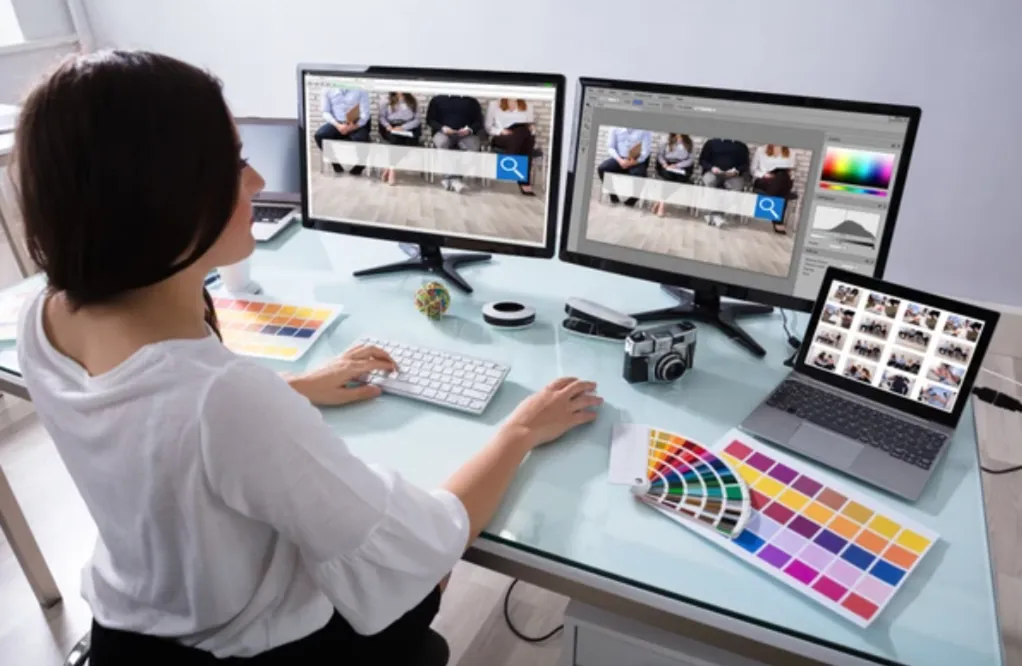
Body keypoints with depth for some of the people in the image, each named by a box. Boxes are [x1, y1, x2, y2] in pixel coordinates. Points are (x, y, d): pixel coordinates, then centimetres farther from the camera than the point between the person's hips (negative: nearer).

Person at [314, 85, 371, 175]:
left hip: (356, 124, -2)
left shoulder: (360, 90, -3)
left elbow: (365, 113, -7)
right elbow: (326, 112, 0)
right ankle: (335, 162, 1)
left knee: (360, 138, -34)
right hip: (337, 123, 2)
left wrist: (354, 126, -24)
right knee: (319, 135, -24)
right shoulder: (328, 89, 2)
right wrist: (338, 125, -18)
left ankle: (359, 164, -2)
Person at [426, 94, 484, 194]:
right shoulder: (437, 100, 14)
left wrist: (469, 130, -14)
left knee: (474, 145, -32)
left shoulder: (472, 101, 14)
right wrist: (442, 128, -12)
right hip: (444, 133, 0)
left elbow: (478, 122, 9)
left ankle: (449, 177, -31)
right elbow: (430, 120, 9)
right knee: (441, 142, -36)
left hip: (466, 134, 0)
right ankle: (454, 178, -37)